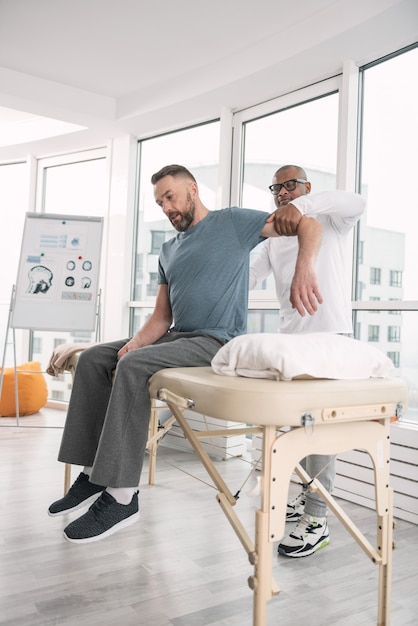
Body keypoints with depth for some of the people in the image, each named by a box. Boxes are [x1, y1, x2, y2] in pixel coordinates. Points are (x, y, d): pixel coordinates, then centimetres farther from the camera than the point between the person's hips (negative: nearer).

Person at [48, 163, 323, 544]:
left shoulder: (232, 222, 1)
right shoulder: (169, 251, 21)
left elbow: (308, 225, -7)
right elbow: (161, 317, 16)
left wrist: (304, 269, -28)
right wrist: (137, 342, -6)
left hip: (217, 342, -8)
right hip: (176, 337, 8)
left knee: (133, 367, -29)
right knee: (94, 358, -3)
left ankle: (122, 497, -23)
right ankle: (95, 472, -4)